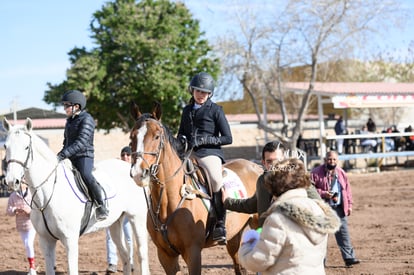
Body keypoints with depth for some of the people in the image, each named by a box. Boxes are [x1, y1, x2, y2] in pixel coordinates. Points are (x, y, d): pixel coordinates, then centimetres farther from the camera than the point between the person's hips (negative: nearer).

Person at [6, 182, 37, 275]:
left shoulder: (32, 194, -8)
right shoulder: (13, 196, -1)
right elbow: (9, 211, -2)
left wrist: (29, 210, -26)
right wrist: (16, 210, -23)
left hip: (31, 223, -3)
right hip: (20, 225, 3)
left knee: (29, 244, -15)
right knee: (27, 246, 12)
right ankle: (32, 267, 25)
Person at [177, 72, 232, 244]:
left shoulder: (215, 110, 3)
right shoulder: (187, 110, 18)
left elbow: (227, 138, -1)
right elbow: (181, 133, 29)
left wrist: (204, 140, -12)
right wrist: (181, 140, 4)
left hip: (210, 152, -6)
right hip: (189, 153, 6)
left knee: (216, 180, -32)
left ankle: (220, 225, -27)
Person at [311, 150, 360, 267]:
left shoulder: (341, 173, 9)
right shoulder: (316, 173, -6)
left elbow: (347, 189, 14)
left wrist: (349, 205, 10)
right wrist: (323, 194, -18)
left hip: (339, 208, 3)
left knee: (343, 233, 1)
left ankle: (349, 257, 2)